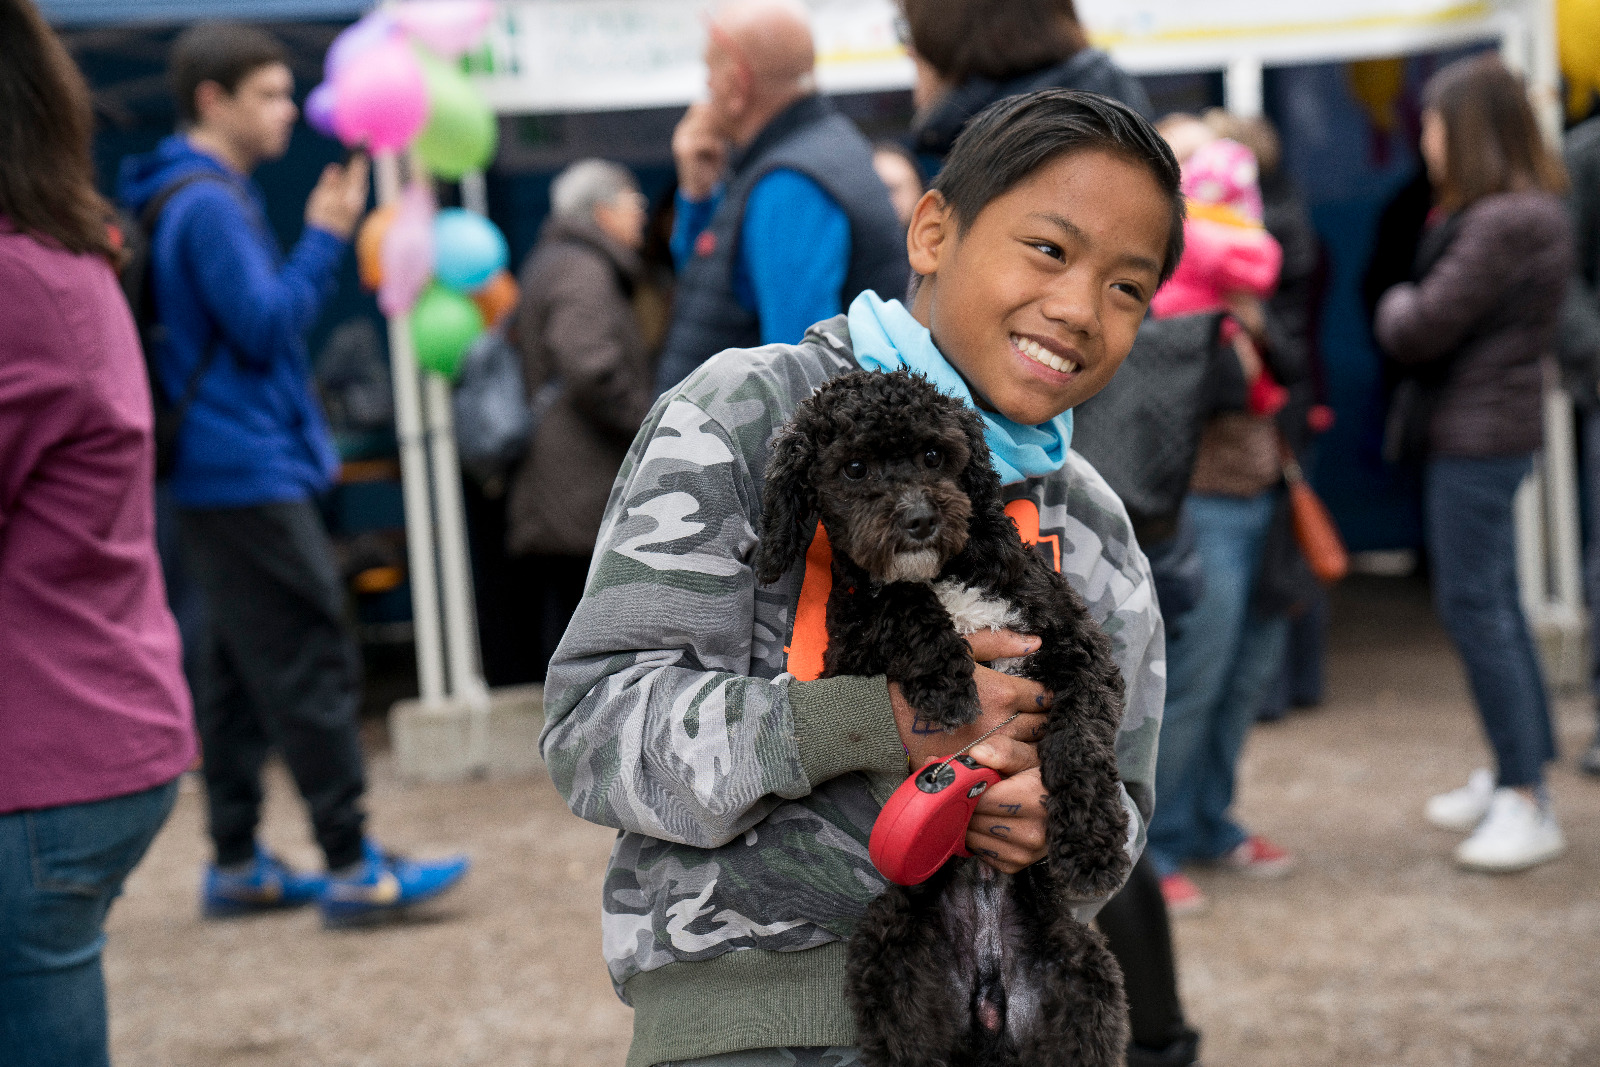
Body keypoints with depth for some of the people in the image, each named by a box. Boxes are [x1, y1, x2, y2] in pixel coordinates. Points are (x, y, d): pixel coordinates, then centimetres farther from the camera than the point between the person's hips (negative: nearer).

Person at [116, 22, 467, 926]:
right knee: (313, 665, -8)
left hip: (224, 475, 10)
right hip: (251, 476, -10)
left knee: (243, 673, 12)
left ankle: (238, 865, 18)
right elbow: (266, 326, -17)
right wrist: (327, 237, -12)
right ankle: (352, 868, -5)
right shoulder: (209, 204, -14)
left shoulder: (209, 196, 17)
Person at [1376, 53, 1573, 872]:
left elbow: (1419, 330, -18)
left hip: (1479, 436, -10)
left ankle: (1526, 804, -1)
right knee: (1492, 605, 16)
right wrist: (1412, 313, -5)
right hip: (1491, 431, 10)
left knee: (1475, 607, -6)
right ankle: (1516, 774, 27)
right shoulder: (1532, 209, 12)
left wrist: (1396, 305, 2)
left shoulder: (1505, 225, -21)